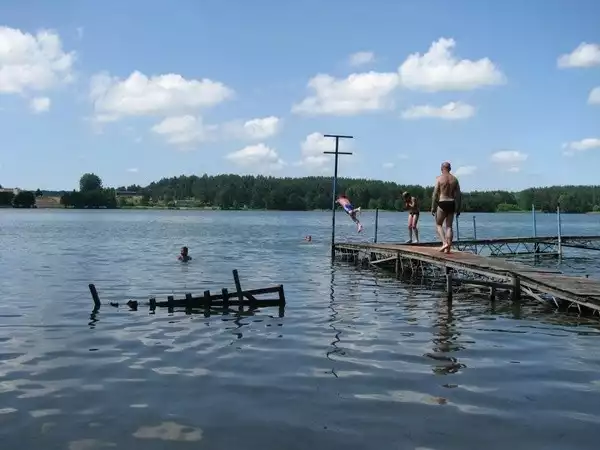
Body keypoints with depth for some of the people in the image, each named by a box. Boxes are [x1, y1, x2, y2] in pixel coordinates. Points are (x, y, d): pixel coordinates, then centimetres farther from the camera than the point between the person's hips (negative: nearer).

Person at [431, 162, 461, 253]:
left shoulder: (439, 178, -4)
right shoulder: (455, 179, 9)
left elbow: (435, 194, -7)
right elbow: (458, 195, 8)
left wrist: (433, 207, -2)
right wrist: (458, 208, 13)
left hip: (442, 204, -4)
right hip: (451, 204, 4)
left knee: (438, 225, 9)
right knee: (449, 226, 8)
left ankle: (444, 243, -10)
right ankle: (448, 248, 5)